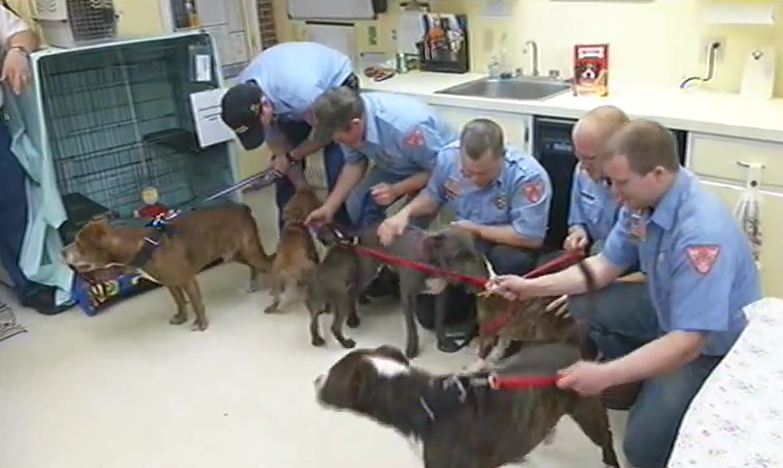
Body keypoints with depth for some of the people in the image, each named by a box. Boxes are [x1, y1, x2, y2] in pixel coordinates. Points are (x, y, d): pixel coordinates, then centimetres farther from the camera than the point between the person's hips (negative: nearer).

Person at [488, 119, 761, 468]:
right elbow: (605, 265, 0)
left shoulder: (702, 233, -37)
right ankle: (645, 387, 15)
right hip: (670, 310, 8)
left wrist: (606, 376, -39)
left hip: (715, 345, -8)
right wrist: (531, 288, -8)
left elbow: (687, 343, -37)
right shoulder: (642, 201, -12)